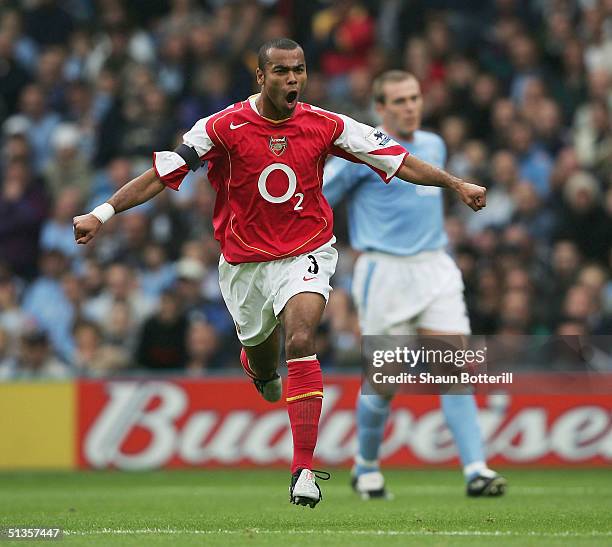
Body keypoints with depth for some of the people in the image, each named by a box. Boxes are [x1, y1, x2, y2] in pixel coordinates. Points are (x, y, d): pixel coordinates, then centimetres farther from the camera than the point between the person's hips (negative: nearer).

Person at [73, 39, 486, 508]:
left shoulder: (326, 126, -9)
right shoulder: (224, 127, -13)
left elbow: (399, 161, -2)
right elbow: (162, 174, -11)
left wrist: (458, 184, -5)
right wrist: (102, 213, -17)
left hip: (306, 253, -1)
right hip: (244, 261, 1)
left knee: (301, 342, -25)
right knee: (263, 368, 15)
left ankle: (304, 470, -25)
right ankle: (255, 363, 59)